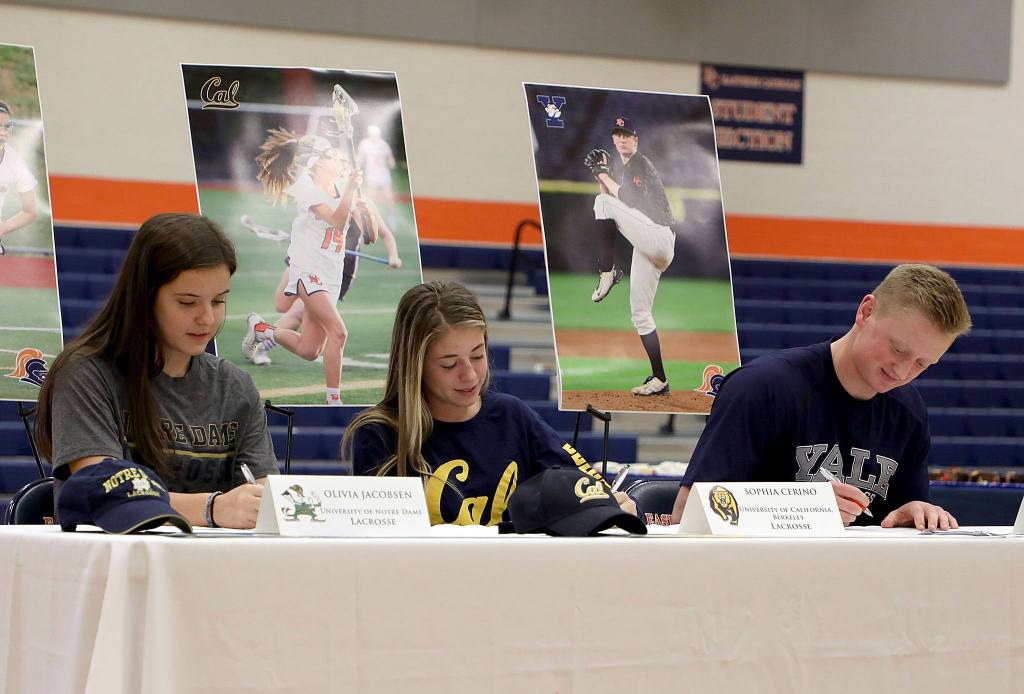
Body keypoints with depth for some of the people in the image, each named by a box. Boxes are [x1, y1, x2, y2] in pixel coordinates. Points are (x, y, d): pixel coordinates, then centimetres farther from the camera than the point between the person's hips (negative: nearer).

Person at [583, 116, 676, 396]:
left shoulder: (642, 166, -4)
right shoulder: (618, 166, 21)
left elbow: (626, 200, -14)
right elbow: (613, 198, 18)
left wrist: (603, 174, -8)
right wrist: (600, 173, 8)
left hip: (658, 235, -9)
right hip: (646, 245, 9)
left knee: (604, 203, -22)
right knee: (640, 313, 7)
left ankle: (607, 273, -18)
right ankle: (659, 381, 8)